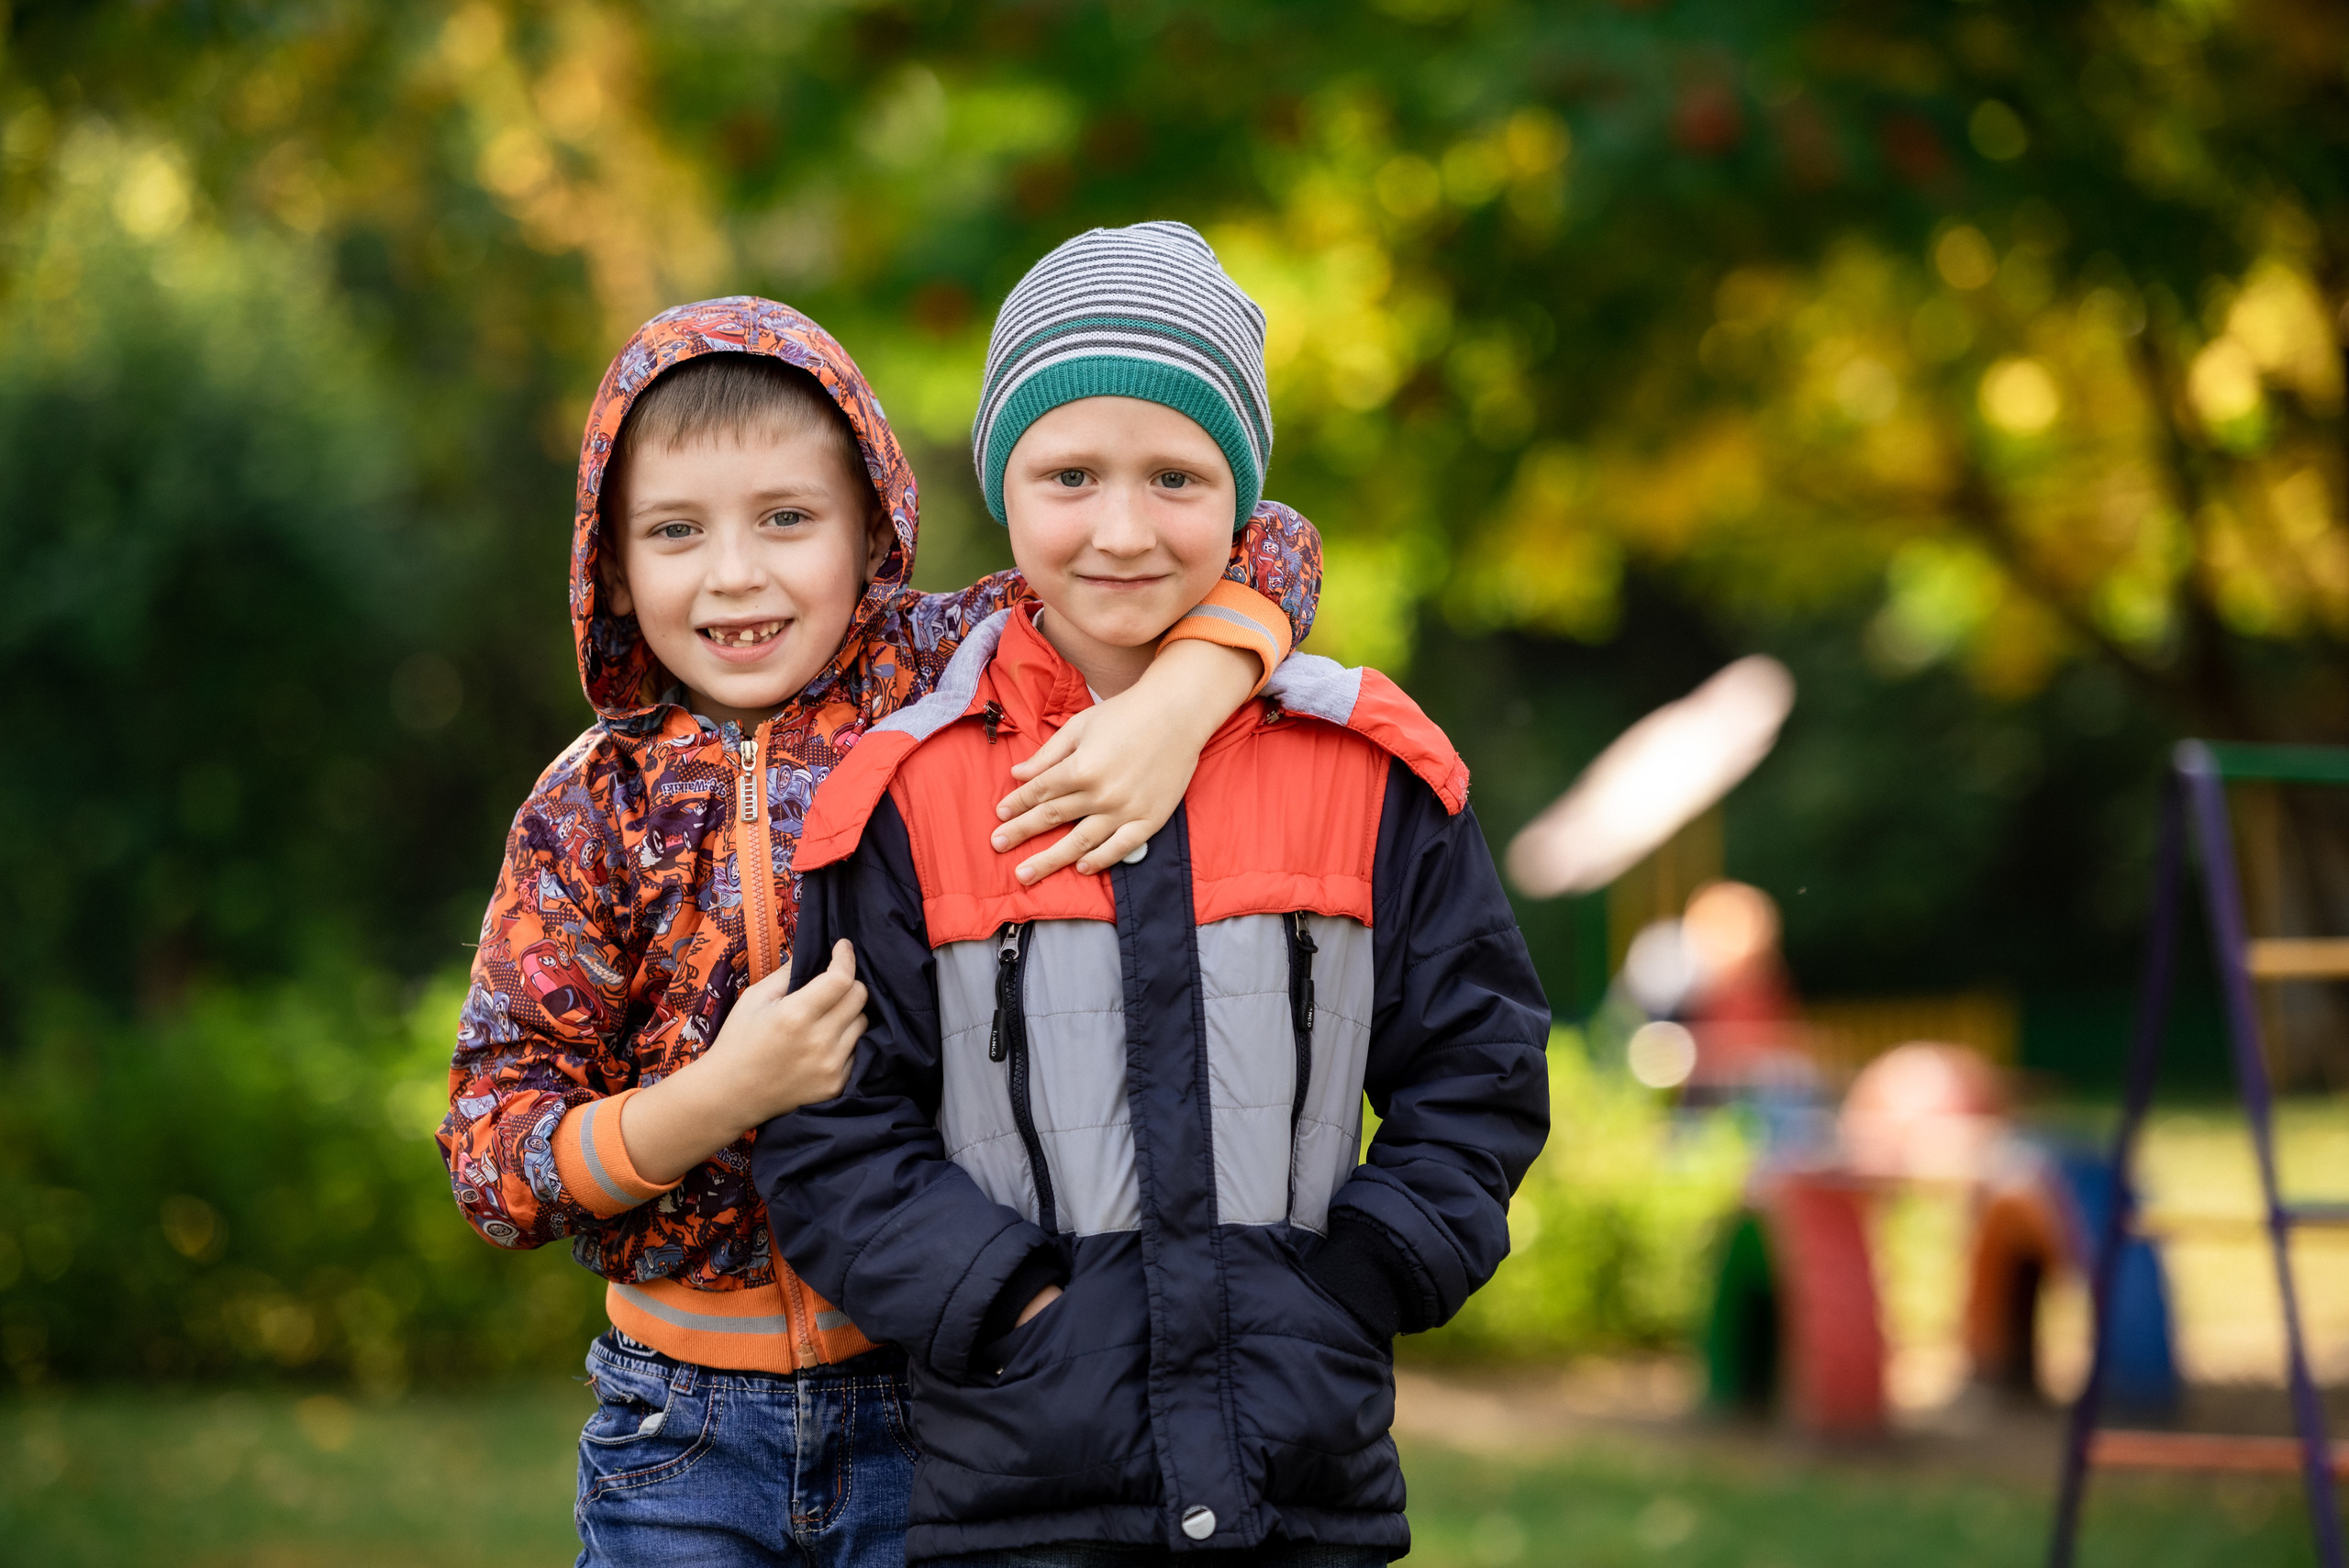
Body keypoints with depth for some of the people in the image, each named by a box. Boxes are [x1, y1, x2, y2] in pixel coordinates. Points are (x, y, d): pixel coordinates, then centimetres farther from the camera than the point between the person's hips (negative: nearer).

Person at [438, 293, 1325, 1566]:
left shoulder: (941, 675, -3)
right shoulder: (591, 812, 0)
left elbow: (1260, 548, -4)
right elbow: (490, 1162, -4)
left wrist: (1176, 708, -23)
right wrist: (716, 1099, -19)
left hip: (941, 1403, -1)